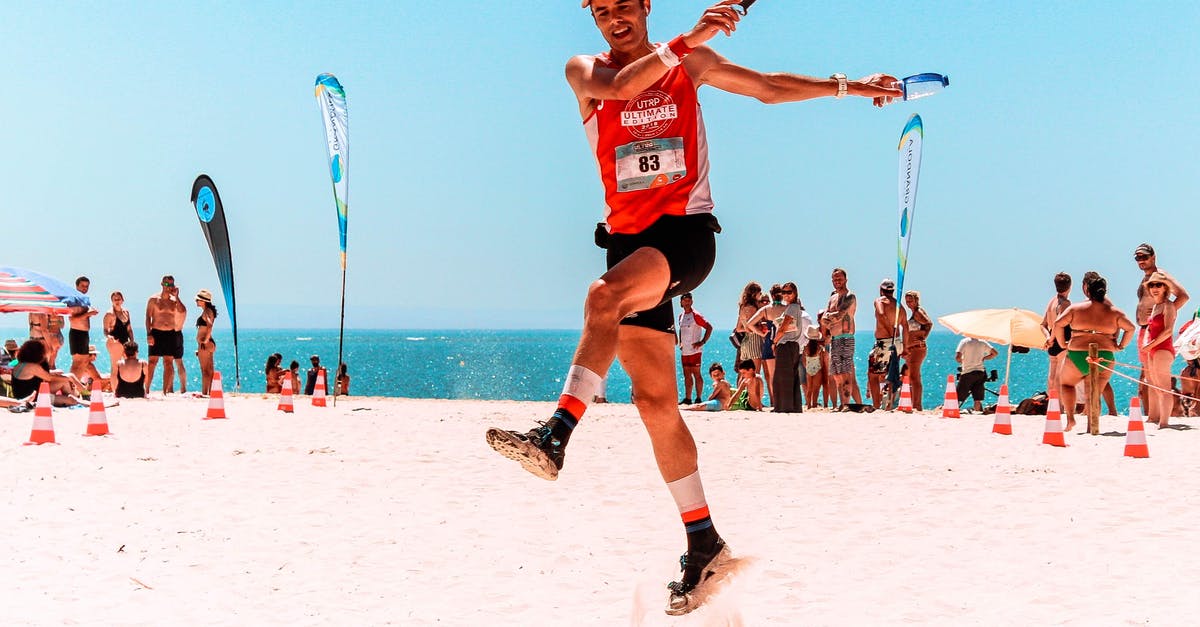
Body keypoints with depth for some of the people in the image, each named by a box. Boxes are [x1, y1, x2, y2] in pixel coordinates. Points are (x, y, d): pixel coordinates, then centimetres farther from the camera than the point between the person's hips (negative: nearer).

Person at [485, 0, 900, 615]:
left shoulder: (691, 64, 9)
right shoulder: (584, 70, 7)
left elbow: (769, 87, 18)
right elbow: (616, 88, -16)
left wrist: (847, 85, 15)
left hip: (686, 229, -3)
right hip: (628, 235, 3)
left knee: (605, 294, -34)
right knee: (654, 397, -2)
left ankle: (555, 436, -39)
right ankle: (704, 544, 5)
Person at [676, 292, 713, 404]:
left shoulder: (695, 315, -8)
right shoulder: (681, 316, 13)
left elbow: (709, 327, -12)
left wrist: (702, 342, -15)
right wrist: (680, 343, 15)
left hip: (694, 351, -7)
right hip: (684, 351, 7)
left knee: (696, 374, -5)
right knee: (687, 375, 8)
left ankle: (698, 399, -2)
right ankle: (687, 398, 11)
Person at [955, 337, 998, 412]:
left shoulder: (965, 342, -6)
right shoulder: (982, 343, 5)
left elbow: (957, 357, -16)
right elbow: (995, 353, 9)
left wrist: (962, 361, 5)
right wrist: (983, 358, 13)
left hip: (968, 373, -4)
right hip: (980, 373, 4)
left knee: (957, 398, 0)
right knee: (978, 400, 5)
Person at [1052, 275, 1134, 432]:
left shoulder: (1075, 308, 3)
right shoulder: (1114, 312, 7)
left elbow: (1058, 323, -6)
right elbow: (1130, 328, 0)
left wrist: (1062, 343, 5)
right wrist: (1121, 346, 9)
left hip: (1078, 355, -1)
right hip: (1105, 357, 1)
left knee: (1066, 383, 20)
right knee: (1095, 393, 13)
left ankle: (1070, 417, 3)